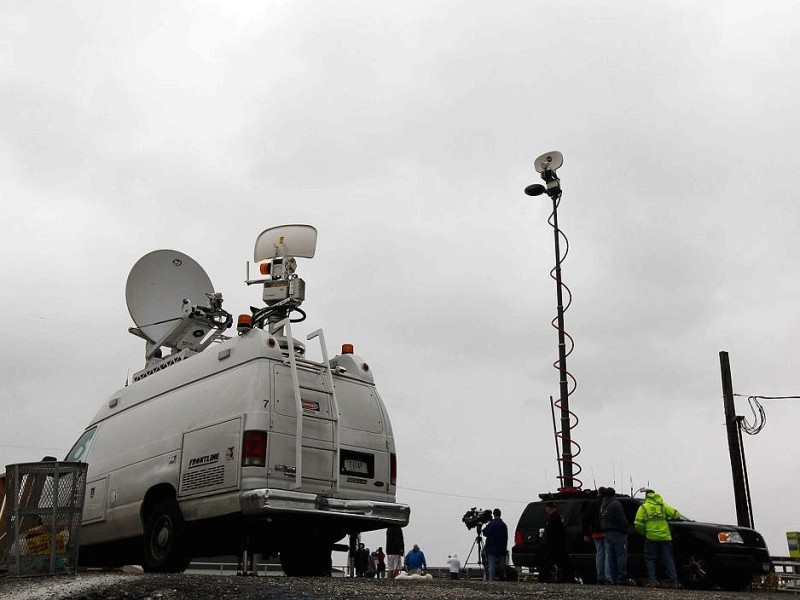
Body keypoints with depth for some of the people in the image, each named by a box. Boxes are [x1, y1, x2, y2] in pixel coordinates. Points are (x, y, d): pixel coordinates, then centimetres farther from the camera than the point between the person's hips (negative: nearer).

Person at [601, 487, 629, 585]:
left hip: (607, 533, 8)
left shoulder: (602, 506, 16)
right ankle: (621, 579, -6)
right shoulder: (616, 504, -11)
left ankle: (612, 579, 5)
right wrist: (625, 531, -7)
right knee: (621, 556, -4)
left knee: (610, 557, 7)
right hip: (617, 533, -8)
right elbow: (621, 520, -15)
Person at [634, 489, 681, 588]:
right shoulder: (664, 506, 11)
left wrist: (643, 533, 13)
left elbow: (638, 524, -5)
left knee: (650, 560, 7)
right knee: (668, 559, 8)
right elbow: (676, 515, 3)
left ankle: (652, 581, 0)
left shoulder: (643, 507, 3)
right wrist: (667, 518, 22)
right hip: (665, 537, 2)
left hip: (651, 538, -2)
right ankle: (673, 581, 3)